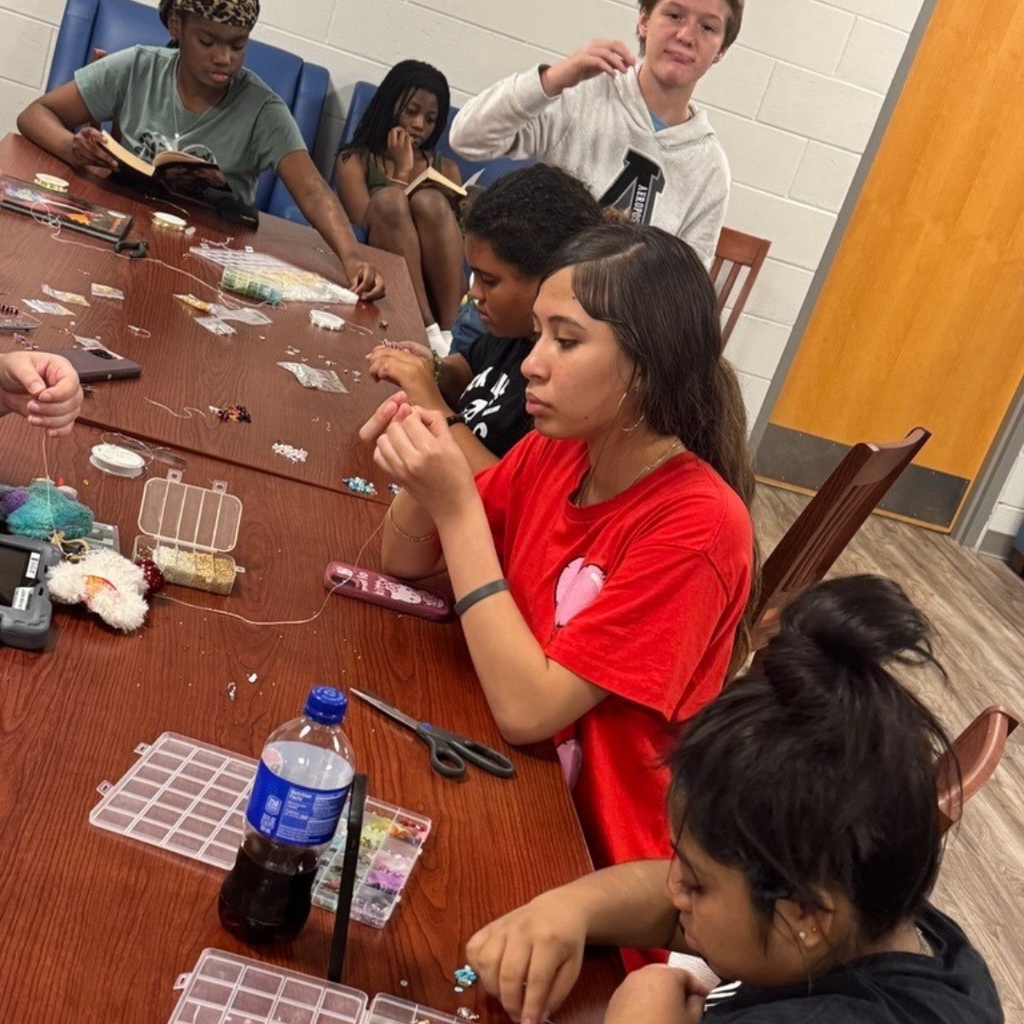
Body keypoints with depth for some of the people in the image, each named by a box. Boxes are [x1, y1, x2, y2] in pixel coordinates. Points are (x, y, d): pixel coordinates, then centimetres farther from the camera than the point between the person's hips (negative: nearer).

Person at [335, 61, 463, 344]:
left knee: (429, 201, -23)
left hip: (437, 280, 2)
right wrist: (402, 171, -1)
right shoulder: (354, 160, 12)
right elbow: (366, 229, -5)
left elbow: (462, 235, 11)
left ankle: (450, 331, -37)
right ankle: (429, 332, -39)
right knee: (388, 199, -26)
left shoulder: (447, 168, 23)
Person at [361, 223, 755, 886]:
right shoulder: (555, 450, -6)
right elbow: (407, 563, 4)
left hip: (589, 852, -5)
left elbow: (527, 709, -27)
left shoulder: (698, 526, -25)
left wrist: (456, 505, -28)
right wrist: (422, 473, -17)